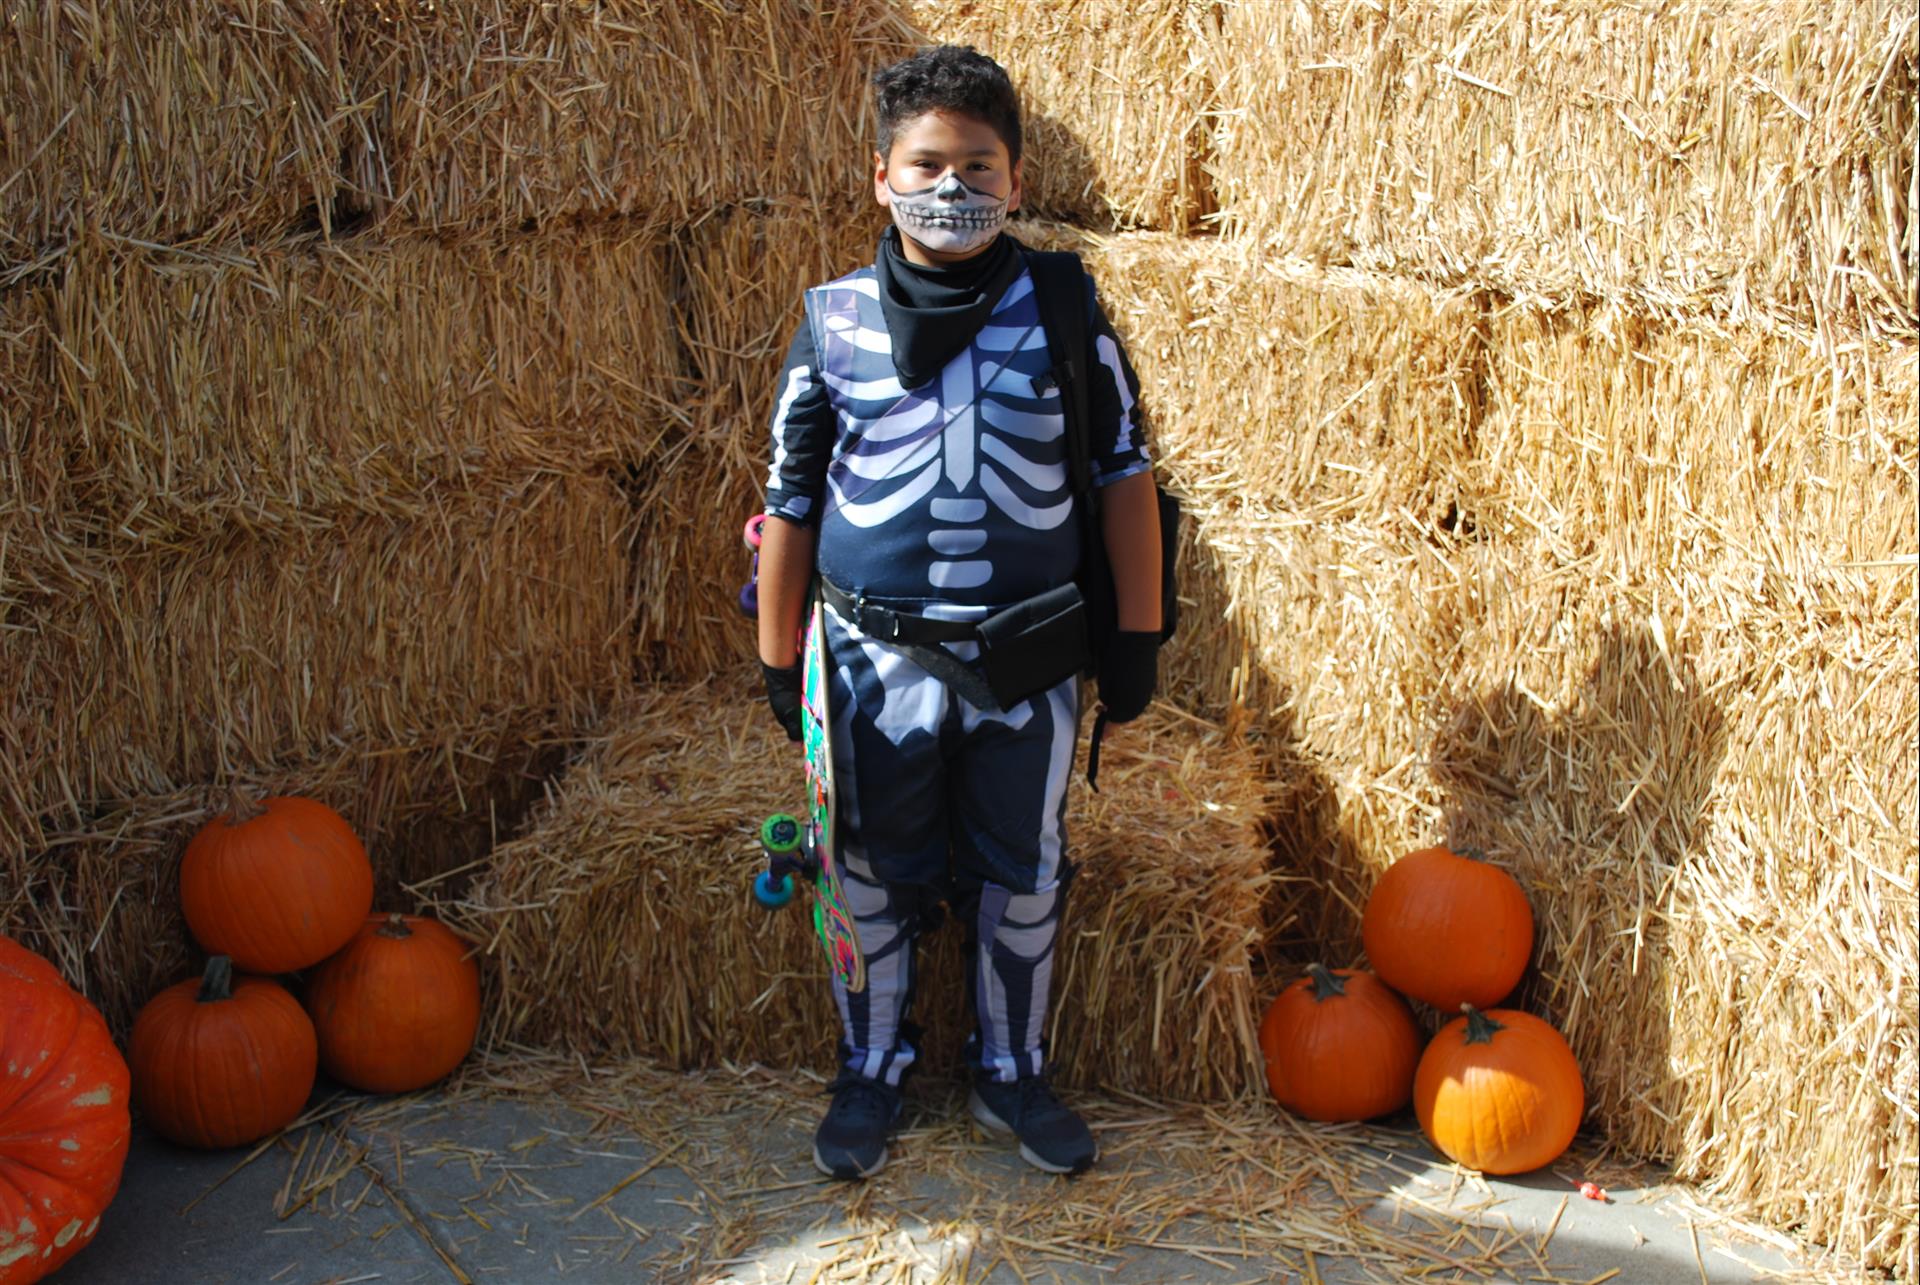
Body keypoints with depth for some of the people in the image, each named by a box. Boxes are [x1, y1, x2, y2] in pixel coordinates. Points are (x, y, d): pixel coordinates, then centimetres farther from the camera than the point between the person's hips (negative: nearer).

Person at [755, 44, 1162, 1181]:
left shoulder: (1067, 314, -4)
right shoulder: (835, 323, -4)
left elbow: (1124, 472, 2)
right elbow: (792, 499, 2)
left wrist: (1137, 635, -1)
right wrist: (779, 659, 4)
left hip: (1030, 662, 0)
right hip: (879, 658, 0)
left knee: (1024, 879, 12)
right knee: (875, 876, 12)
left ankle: (1012, 1073, 34)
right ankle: (872, 1071, 34)